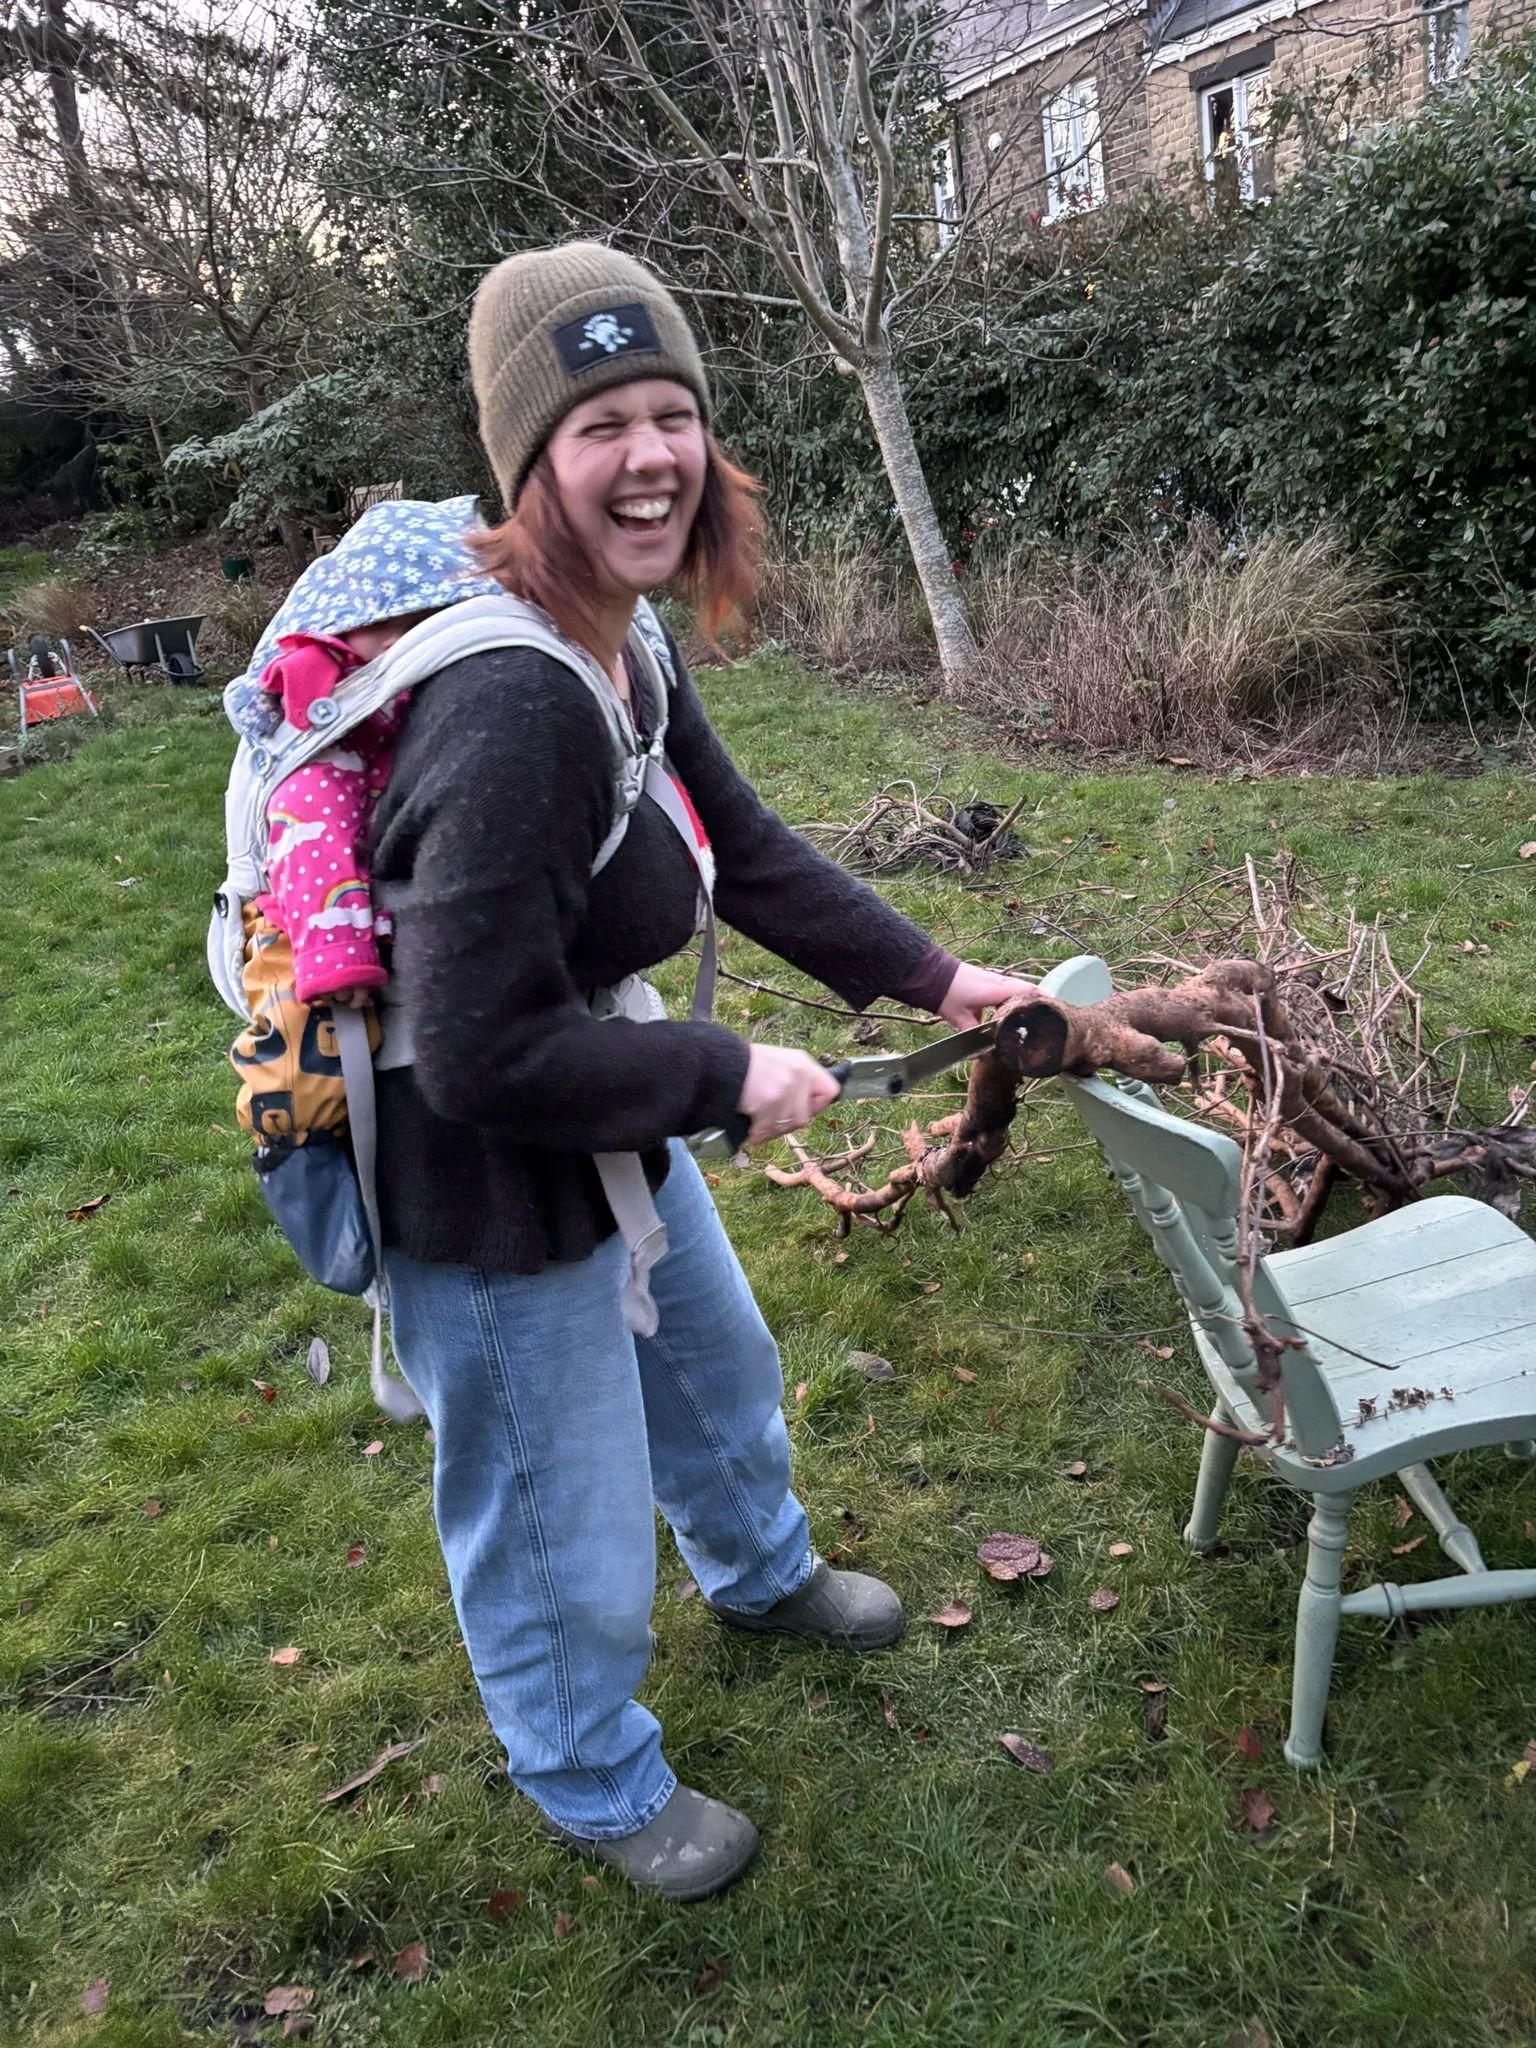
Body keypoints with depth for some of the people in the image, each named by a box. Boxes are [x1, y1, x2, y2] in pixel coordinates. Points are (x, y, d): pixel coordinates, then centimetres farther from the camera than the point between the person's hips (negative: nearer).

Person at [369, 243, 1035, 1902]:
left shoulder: (625, 655, -2)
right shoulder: (513, 708, -34)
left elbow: (752, 857, 9)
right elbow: (485, 1053, -33)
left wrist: (930, 976, 7)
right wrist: (731, 1077, -22)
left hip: (607, 1118, 10)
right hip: (480, 1176, -9)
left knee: (715, 1358, 32)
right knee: (564, 1523, 13)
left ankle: (760, 1574, 63)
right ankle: (597, 1789, 43)